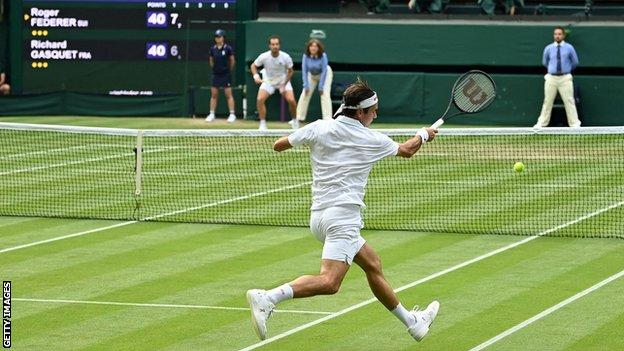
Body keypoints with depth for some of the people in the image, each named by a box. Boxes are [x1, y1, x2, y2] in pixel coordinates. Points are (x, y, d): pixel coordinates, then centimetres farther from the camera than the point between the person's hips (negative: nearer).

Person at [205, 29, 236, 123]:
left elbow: (232, 61, 2)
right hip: (216, 75, 4)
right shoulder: (213, 48, 3)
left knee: (228, 95, -3)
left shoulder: (228, 48, -8)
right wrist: (215, 68, 11)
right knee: (213, 95, 6)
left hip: (225, 74, -4)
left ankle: (232, 114, 0)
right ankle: (212, 114, 12)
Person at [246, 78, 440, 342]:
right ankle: (267, 298, -40)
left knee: (373, 266, 20)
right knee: (329, 282, -21)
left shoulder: (319, 128, 6)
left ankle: (412, 322, 30)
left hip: (318, 216, 8)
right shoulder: (372, 140, 2)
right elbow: (406, 150, 22)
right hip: (342, 215, -8)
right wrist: (423, 135, 43)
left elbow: (278, 145, 13)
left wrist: (302, 140, 30)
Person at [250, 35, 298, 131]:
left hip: (283, 80, -1)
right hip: (268, 80, 1)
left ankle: (295, 120, 11)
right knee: (260, 99, -20)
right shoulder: (264, 57, -21)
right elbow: (253, 66, -4)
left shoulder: (285, 57, -21)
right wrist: (256, 76, -23)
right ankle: (262, 124, -6)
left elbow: (290, 71, -7)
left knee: (291, 100, -18)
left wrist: (284, 85, -16)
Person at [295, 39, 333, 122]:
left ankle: (328, 118, -17)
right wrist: (306, 86, -20)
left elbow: (324, 72, -27)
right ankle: (299, 117, 8)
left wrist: (321, 87, -26)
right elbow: (304, 71, -18)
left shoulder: (323, 56, -31)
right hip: (311, 75, 3)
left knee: (325, 94, -18)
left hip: (325, 75, -3)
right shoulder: (306, 56, -24)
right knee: (305, 94, -2)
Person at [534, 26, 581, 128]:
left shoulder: (569, 48, 1)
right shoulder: (548, 48, 5)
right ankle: (541, 123, 13)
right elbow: (544, 62, 21)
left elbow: (575, 62, 13)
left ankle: (575, 123, 1)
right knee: (547, 101, 5)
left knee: (569, 101, -3)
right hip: (551, 77, 1)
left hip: (565, 78, -1)